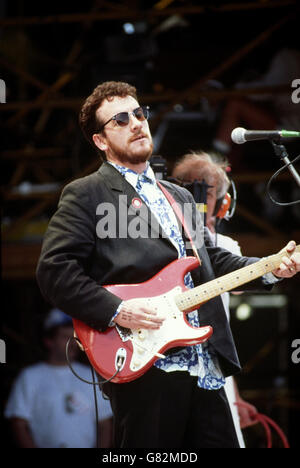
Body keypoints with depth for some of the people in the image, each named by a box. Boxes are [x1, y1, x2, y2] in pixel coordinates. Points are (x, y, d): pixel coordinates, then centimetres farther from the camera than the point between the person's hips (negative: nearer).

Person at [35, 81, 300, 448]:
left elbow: (211, 259, 27)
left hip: (206, 369, 7)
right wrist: (116, 311, -18)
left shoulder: (179, 196, 25)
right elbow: (54, 269, -9)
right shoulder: (85, 194, 1)